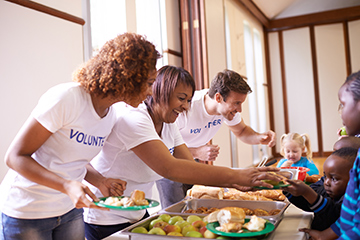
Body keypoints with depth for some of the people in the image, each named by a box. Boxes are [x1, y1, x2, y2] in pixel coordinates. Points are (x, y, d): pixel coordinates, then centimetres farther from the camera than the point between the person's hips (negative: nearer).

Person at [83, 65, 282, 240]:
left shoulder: (169, 126, 3)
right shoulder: (133, 117, -25)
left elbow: (191, 166, -5)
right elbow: (169, 168, -37)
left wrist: (240, 181, -20)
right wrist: (236, 176, -38)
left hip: (137, 216, 8)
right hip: (107, 223, -7)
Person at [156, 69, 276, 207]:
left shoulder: (228, 107, -16)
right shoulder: (185, 108, -36)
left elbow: (241, 131, 2)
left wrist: (259, 138, -21)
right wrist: (196, 153, -43)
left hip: (192, 160, 6)